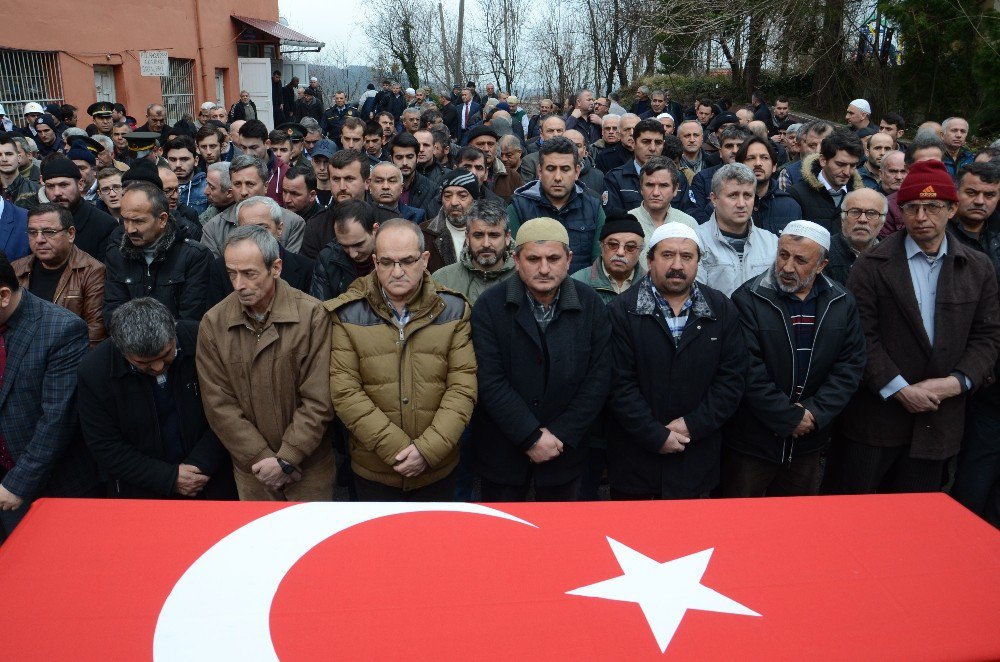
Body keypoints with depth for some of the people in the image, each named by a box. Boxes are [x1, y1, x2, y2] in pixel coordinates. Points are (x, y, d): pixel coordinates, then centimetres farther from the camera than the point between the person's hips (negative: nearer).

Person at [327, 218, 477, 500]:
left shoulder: (452, 310, -4)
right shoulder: (348, 314, -7)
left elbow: (463, 387, -8)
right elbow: (344, 391, -12)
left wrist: (429, 448, -18)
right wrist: (394, 448, -18)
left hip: (439, 468, 1)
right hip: (373, 470, -1)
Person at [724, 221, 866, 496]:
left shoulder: (842, 303, 3)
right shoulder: (748, 299, -11)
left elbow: (850, 365, 1)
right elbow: (749, 371, -16)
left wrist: (814, 413, -11)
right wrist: (791, 418, -14)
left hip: (809, 444, 4)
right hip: (752, 441, -4)